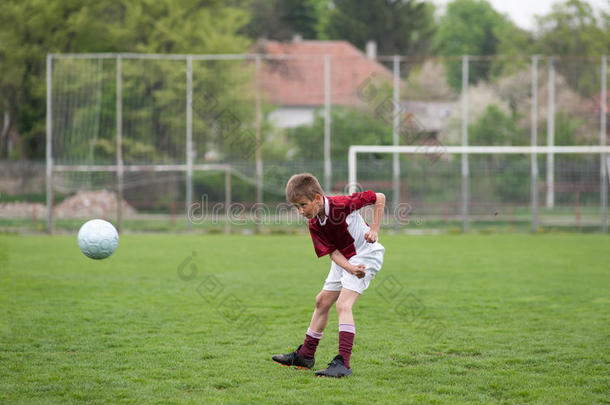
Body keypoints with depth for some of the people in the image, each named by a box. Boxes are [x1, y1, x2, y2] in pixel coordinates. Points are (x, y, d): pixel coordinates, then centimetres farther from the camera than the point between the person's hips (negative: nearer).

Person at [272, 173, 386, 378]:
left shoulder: (342, 204, -25)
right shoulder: (314, 225, -7)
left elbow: (379, 198, -15)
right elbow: (333, 252, -14)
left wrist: (374, 229, -19)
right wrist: (350, 268, -33)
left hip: (366, 255, -8)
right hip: (344, 260, 8)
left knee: (343, 304, -22)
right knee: (322, 301, 15)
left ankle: (343, 362, -30)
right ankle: (306, 355, 31)